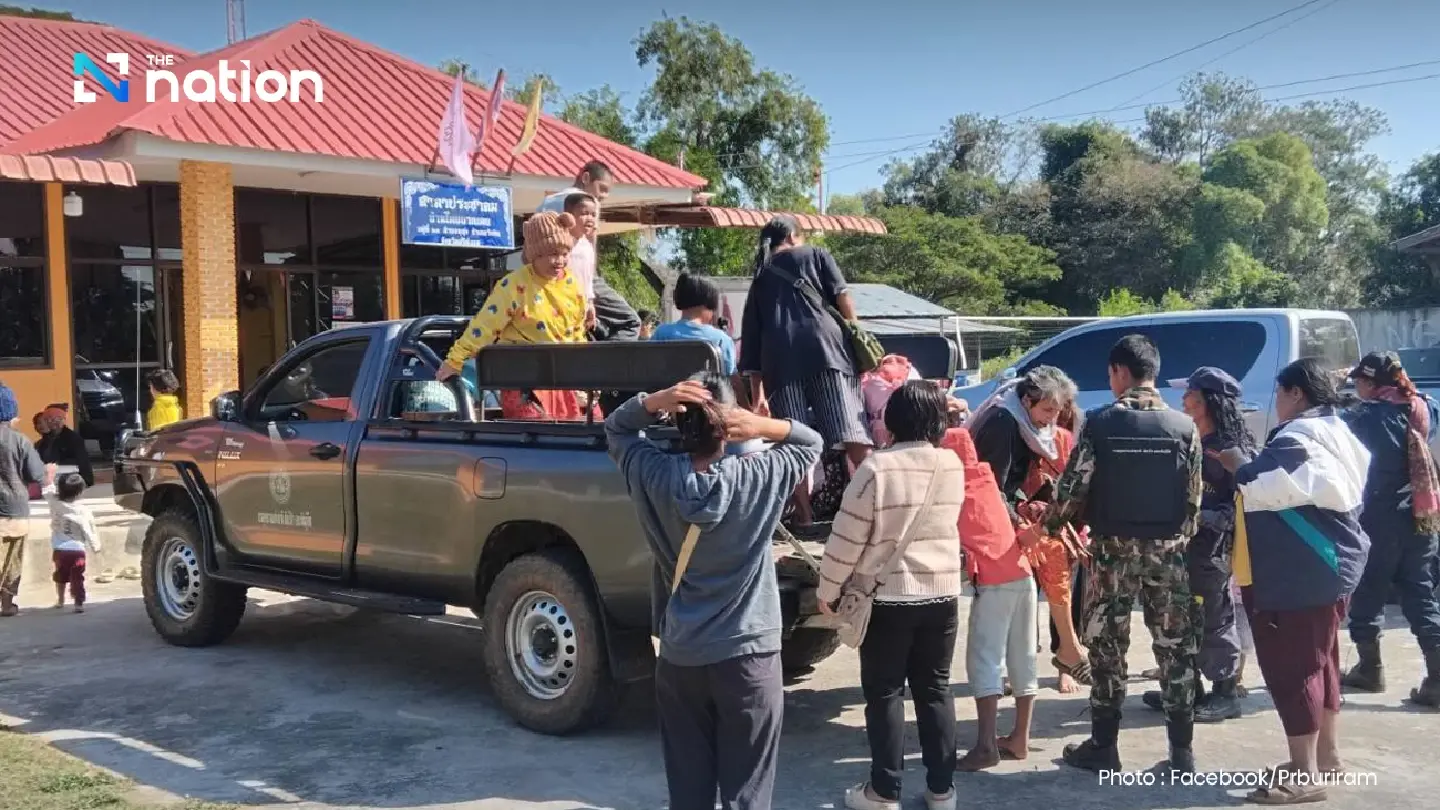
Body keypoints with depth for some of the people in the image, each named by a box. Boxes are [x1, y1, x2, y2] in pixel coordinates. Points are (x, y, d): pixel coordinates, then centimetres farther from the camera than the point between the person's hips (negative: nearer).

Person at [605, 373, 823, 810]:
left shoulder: (654, 476, -9)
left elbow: (616, 427, 9)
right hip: (749, 654, -2)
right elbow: (811, 442, 4)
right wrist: (763, 426, -14)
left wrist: (653, 402, -11)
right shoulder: (759, 477, -13)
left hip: (679, 656, 3)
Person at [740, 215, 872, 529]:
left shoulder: (760, 278, 29)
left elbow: (751, 339, 22)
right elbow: (842, 297, 6)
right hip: (823, 345, -2)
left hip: (779, 356, 2)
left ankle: (804, 516, -4)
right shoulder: (816, 254, 22)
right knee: (853, 434, -6)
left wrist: (757, 393, 19)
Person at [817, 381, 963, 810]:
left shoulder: (877, 468, -16)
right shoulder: (953, 465, 0)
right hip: (943, 594, 5)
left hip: (887, 597, -4)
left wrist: (827, 588, 1)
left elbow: (847, 537, -12)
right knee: (935, 689, 13)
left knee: (885, 693, 6)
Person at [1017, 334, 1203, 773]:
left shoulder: (1100, 423, -8)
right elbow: (1194, 497, 2)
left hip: (1113, 548, -2)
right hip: (1168, 549, 2)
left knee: (1107, 646, 7)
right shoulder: (1184, 426, -1)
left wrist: (1041, 528, 8)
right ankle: (1182, 750, 14)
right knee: (1175, 646, 9)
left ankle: (1103, 746, 13)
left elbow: (1074, 486, -7)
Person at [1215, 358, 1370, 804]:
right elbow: (1314, 491, 15)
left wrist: (1239, 467, -10)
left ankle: (1304, 774, -4)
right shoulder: (1336, 431, 15)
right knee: (1318, 659, 19)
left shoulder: (1297, 437, -16)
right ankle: (1326, 754, 29)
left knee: (1291, 665, -7)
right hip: (1331, 561, 11)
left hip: (1302, 571, -11)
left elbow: (1268, 489, -25)